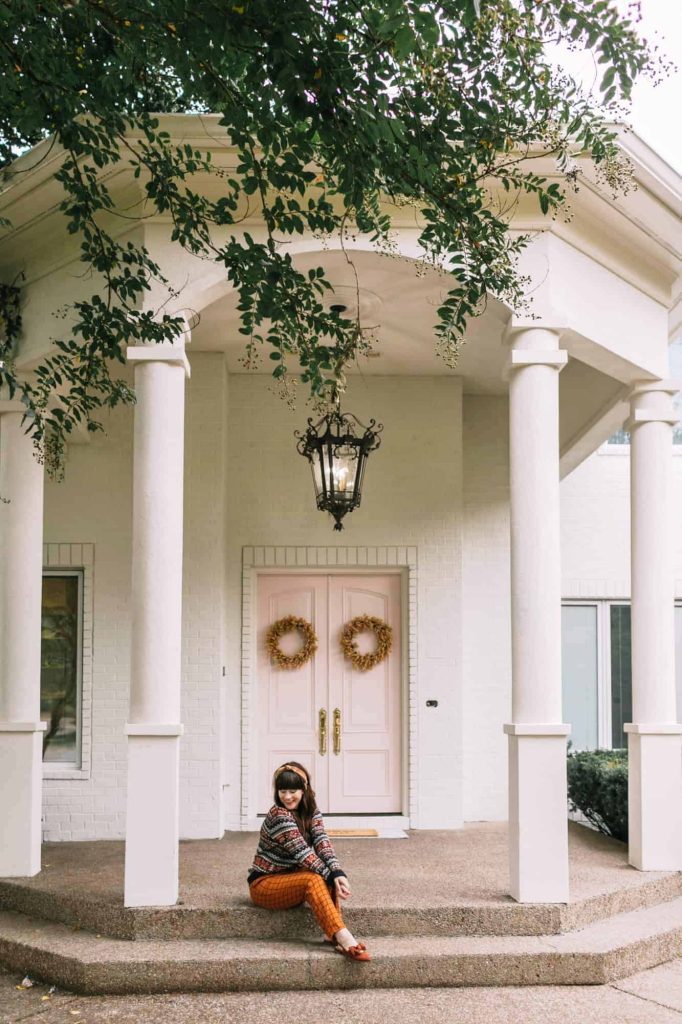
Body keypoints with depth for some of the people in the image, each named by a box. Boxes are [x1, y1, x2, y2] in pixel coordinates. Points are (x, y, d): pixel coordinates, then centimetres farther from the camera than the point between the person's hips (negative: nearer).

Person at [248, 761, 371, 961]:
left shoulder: (311, 812, 1)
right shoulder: (278, 815, -20)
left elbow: (322, 842, -16)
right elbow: (302, 853, -25)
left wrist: (337, 872, -32)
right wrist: (331, 876, -30)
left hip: (289, 879, 7)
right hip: (263, 885, -7)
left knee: (328, 875, -21)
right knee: (314, 880, -32)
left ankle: (335, 936, -30)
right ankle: (343, 937, -43)